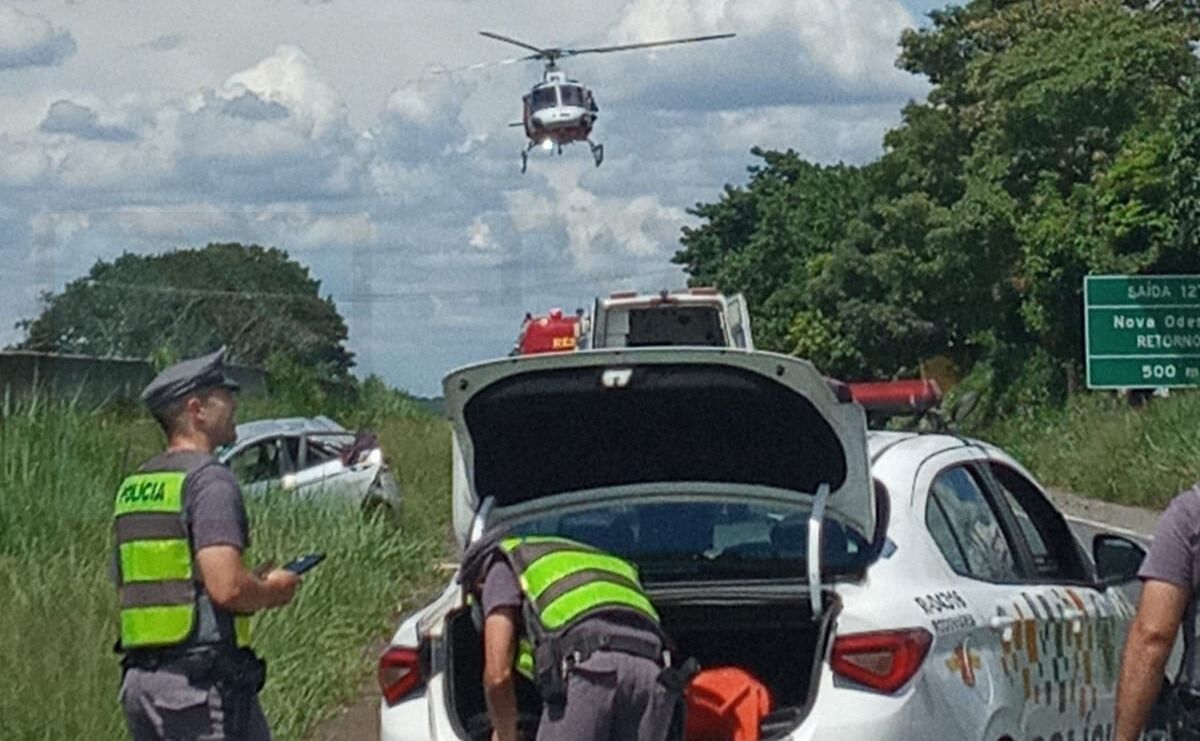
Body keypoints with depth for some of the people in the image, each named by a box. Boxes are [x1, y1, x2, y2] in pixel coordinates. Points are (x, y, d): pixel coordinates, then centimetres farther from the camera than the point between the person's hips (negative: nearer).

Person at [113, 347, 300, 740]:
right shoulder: (208, 480, -12)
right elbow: (226, 587, -23)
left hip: (139, 677, 8)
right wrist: (271, 591, -1)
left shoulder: (132, 488, 14)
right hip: (203, 680, -8)